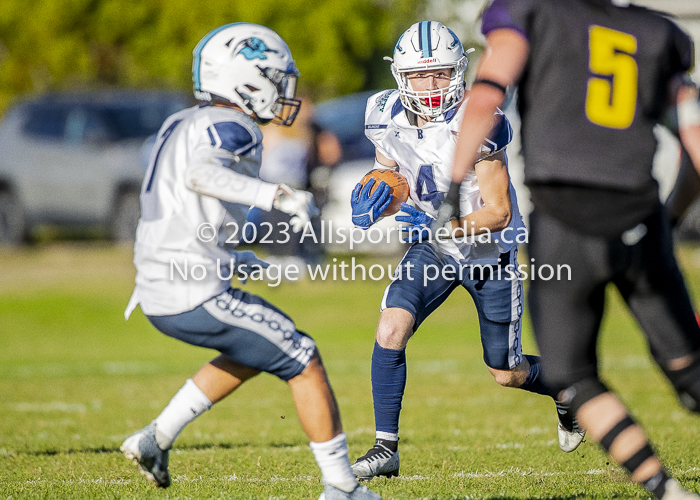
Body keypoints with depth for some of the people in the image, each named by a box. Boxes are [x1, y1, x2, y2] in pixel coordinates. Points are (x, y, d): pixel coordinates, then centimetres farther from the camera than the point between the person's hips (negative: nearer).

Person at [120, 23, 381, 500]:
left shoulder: (180, 124, 17)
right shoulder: (231, 127, -10)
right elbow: (201, 175, -32)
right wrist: (279, 196, -36)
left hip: (156, 295, 9)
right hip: (197, 295, -9)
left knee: (258, 349, 28)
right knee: (303, 361, 2)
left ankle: (157, 437, 22)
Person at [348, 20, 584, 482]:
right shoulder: (390, 119, -11)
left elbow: (499, 213, -25)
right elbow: (390, 179, 4)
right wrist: (372, 202, -20)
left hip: (489, 251, -4)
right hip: (432, 251, 4)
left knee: (506, 373, 10)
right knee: (391, 330, -20)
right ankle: (386, 448, -13)